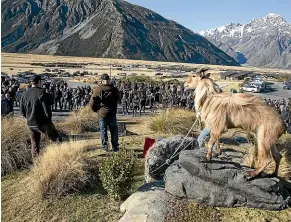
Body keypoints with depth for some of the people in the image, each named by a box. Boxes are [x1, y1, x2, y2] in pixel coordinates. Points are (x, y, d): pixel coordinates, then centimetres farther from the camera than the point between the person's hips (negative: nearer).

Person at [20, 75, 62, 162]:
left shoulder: (24, 94, 5)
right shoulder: (41, 92, -14)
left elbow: (22, 111, 9)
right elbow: (47, 108, -17)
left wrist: (30, 118, 17)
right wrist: (49, 119, -2)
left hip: (30, 124, 6)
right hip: (43, 123, -6)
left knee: (35, 144, 16)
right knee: (57, 139, 7)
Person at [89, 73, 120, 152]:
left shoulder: (98, 89, -12)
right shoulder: (114, 89, -6)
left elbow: (92, 102, -10)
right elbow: (117, 99, 9)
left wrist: (96, 110, 7)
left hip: (102, 113, -1)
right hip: (112, 113, 1)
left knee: (103, 130, 10)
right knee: (114, 130, 11)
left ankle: (105, 147, 15)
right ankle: (115, 147, 15)